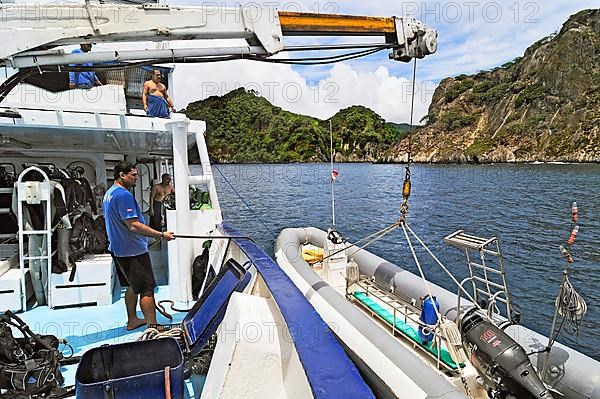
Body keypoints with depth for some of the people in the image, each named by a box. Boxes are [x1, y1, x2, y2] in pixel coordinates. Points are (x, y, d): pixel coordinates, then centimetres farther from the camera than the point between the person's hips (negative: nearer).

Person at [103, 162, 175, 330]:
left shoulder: (109, 193, 13)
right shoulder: (124, 195, -21)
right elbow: (134, 226, -26)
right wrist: (162, 235, -25)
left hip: (118, 248, 11)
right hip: (133, 250, -11)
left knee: (132, 285, 21)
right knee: (147, 288, -6)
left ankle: (132, 320, 32)